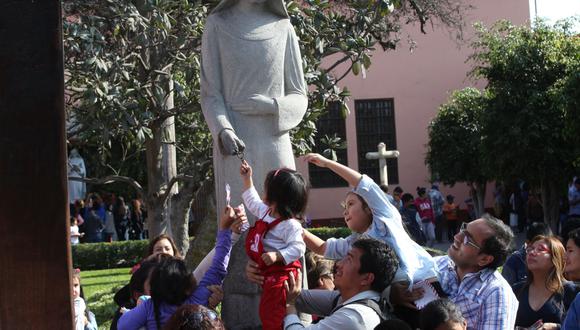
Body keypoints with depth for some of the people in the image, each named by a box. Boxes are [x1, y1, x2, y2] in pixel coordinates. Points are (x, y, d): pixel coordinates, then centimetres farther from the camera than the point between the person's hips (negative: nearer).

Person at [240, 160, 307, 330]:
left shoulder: (290, 225, -21)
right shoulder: (267, 213, 10)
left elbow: (297, 248, -26)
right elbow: (253, 202, 29)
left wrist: (277, 256, -34)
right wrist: (247, 179, 30)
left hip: (281, 275, -10)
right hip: (269, 274, 10)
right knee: (266, 315, 17)